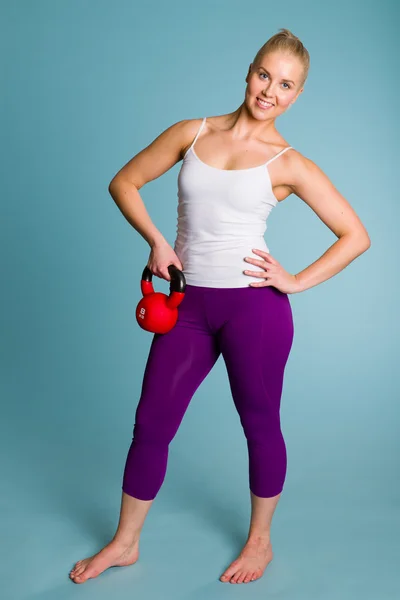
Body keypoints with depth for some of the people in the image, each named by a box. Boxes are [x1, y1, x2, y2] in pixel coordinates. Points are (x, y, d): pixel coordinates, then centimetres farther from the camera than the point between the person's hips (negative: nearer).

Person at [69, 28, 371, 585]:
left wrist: (297, 281, -7)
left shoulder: (289, 164, -2)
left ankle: (260, 539, 36)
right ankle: (125, 543, 29)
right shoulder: (192, 133, 6)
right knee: (151, 424, 9)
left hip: (254, 306, -3)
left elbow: (356, 235, 0)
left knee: (260, 424, 11)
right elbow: (124, 182, 12)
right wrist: (156, 241, 1)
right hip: (189, 305, 3)